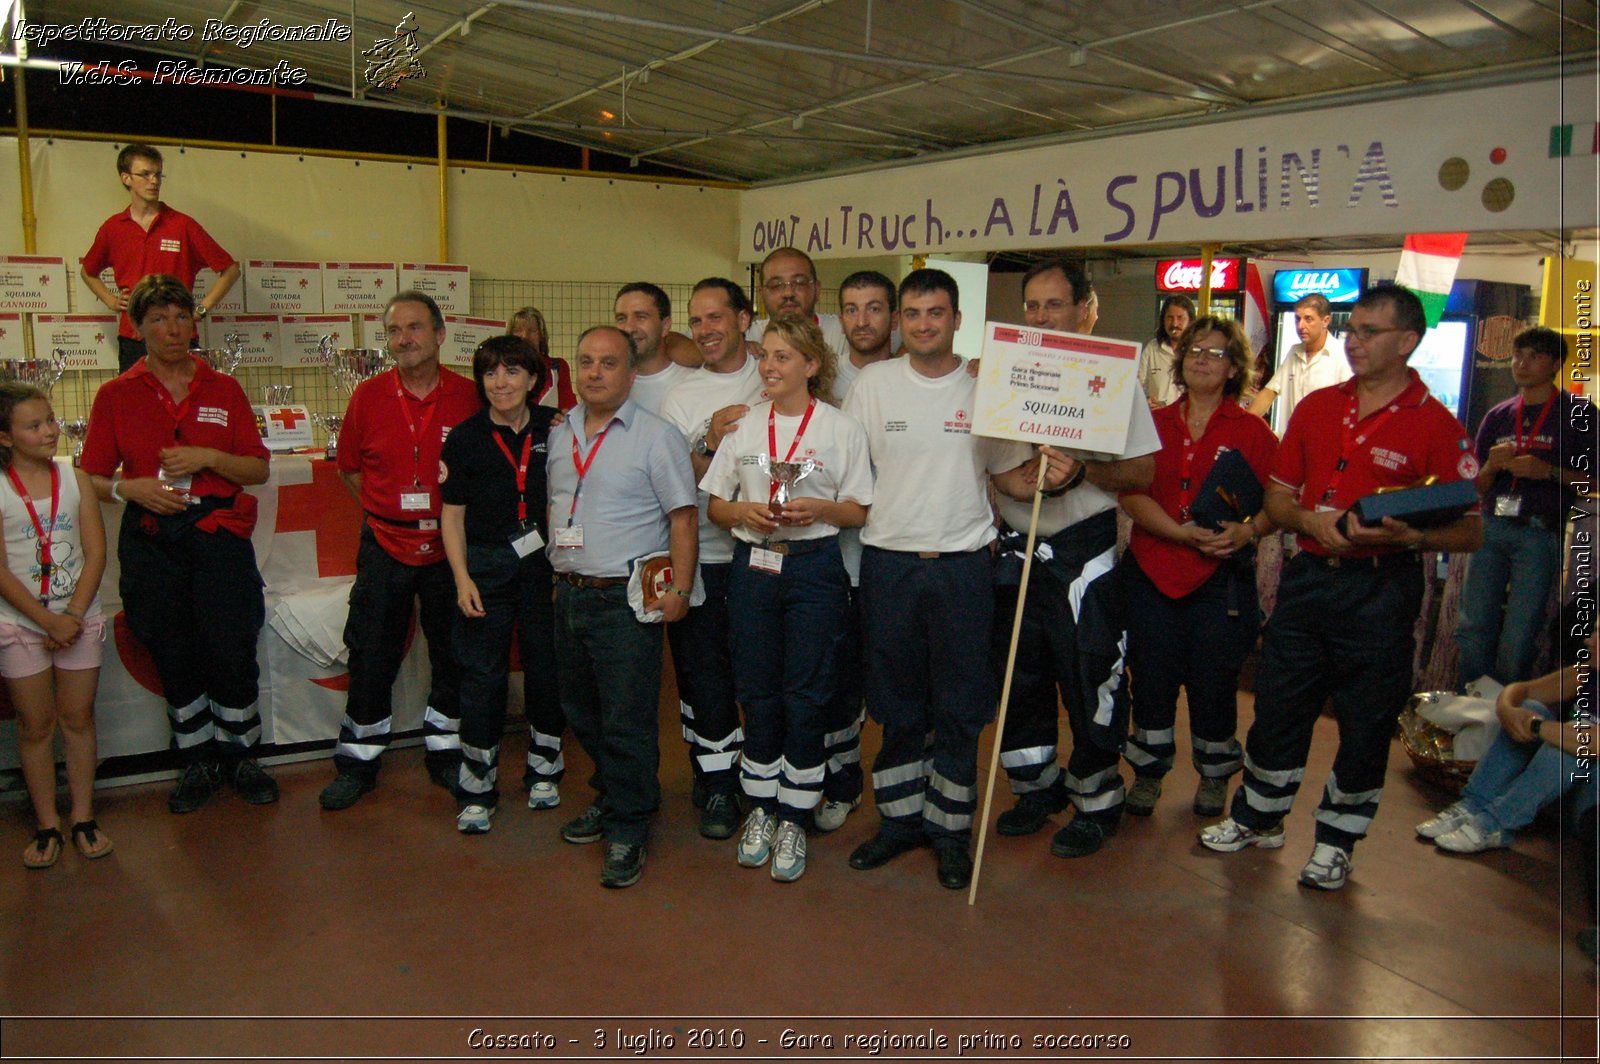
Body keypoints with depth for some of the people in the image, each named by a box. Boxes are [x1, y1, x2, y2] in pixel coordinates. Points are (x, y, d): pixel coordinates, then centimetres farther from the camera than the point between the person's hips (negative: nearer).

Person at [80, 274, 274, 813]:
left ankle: (240, 756, 17)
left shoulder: (224, 389, 7)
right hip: (152, 541, 1)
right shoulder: (116, 395, 5)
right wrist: (129, 488, -14)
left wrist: (209, 457, -12)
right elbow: (94, 479, 6)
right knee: (174, 658, 8)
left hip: (219, 535, 0)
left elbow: (259, 470, 4)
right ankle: (197, 761, 24)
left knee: (231, 653, -2)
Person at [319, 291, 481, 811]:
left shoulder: (470, 396, -4)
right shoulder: (368, 396, -1)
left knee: (452, 655, 11)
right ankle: (357, 762, 23)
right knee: (371, 657, 7)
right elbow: (349, 469, 11)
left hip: (449, 547, 0)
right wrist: (388, 510, 2)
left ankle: (445, 753, 29)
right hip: (385, 548, 0)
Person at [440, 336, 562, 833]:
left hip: (545, 562, 1)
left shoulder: (555, 428, 1)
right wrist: (462, 578, -6)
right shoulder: (466, 438, -1)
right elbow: (452, 515, 2)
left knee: (546, 666, 9)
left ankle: (543, 768, 28)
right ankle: (476, 787, 14)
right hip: (486, 564, -1)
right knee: (481, 674, 2)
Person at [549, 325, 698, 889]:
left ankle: (627, 832, 13)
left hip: (625, 600, -6)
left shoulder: (656, 436, -8)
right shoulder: (559, 434, 11)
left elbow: (683, 517, -9)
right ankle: (611, 798, 38)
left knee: (627, 723, -1)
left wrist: (679, 590, -16)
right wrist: (557, 575, 14)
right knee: (582, 712, 18)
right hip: (569, 594, 7)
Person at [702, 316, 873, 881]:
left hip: (815, 567, -3)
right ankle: (761, 808, 24)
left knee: (805, 699, 1)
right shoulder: (743, 425, 9)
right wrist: (746, 512, -10)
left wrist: (819, 508, -17)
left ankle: (794, 818, 14)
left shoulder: (842, 428, 1)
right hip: (753, 565, 3)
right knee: (757, 694, 9)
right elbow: (715, 504, 10)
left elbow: (859, 511, 2)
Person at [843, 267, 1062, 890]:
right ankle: (900, 819, 28)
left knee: (959, 708, 6)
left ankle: (949, 830, 21)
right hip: (887, 562, 1)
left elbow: (1010, 474, 6)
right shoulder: (872, 384, 3)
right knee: (897, 705, 12)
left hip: (962, 564, -1)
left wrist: (1047, 477, -14)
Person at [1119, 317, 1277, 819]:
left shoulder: (1252, 431, 2)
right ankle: (1148, 773, 25)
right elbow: (1131, 496, -2)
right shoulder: (1153, 424, 7)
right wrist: (1185, 534, -15)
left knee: (1213, 682, 4)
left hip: (1221, 578, -2)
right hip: (1150, 573, 2)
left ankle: (1214, 777, 26)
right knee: (1151, 678, 7)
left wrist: (1247, 532, -21)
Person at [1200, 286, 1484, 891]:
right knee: (1277, 704, 12)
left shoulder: (1436, 426, -7)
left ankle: (1335, 843, 27)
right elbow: (1278, 496, 12)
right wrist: (1311, 520, -8)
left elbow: (1470, 532, -8)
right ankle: (1259, 817, 32)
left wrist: (1408, 538, -26)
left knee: (1366, 722, 8)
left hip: (1382, 591, -4)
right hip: (1308, 578, 4)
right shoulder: (1316, 407, 7)